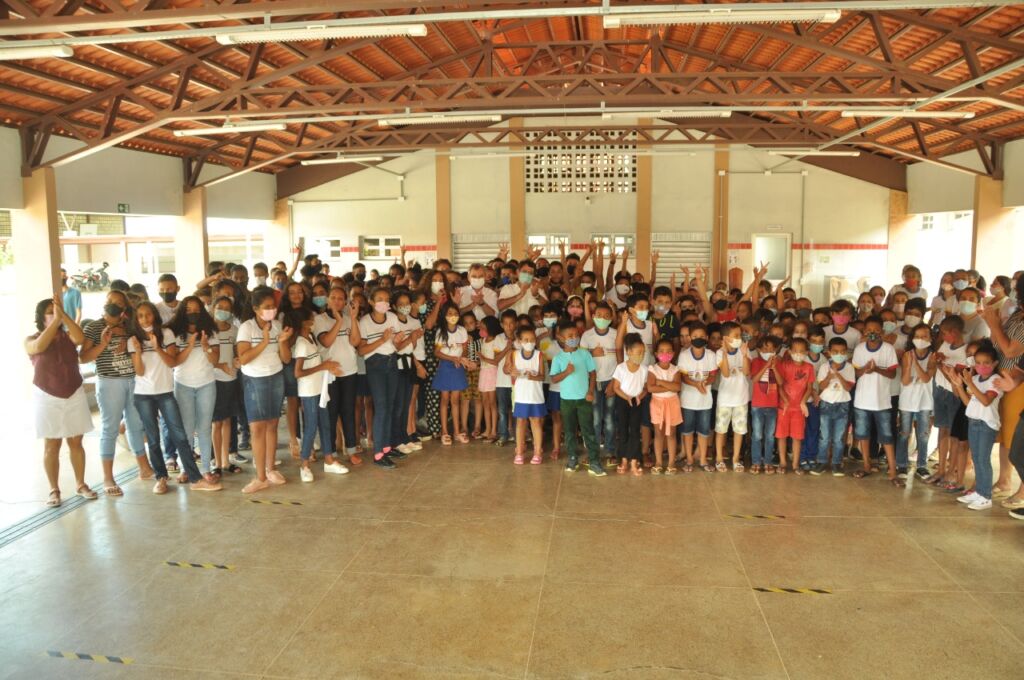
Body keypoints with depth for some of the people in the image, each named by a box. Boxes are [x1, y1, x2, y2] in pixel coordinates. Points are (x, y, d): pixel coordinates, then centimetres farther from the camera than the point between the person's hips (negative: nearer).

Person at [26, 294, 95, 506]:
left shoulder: (68, 336, 3)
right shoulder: (31, 340, -3)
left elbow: (80, 338, -20)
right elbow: (39, 347, -27)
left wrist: (63, 314, -25)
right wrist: (56, 319, -29)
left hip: (74, 396, 2)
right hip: (47, 398, -2)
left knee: (76, 442, 8)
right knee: (51, 446, 1)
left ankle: (80, 484, 19)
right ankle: (54, 490, 11)